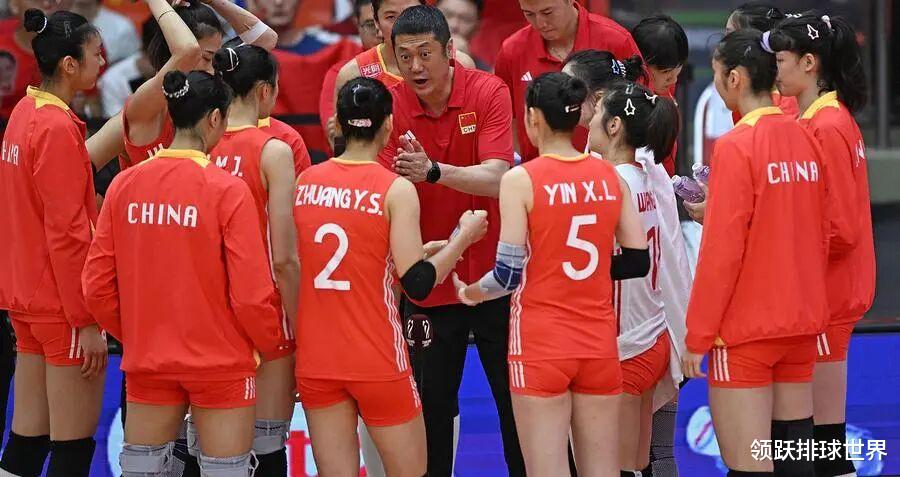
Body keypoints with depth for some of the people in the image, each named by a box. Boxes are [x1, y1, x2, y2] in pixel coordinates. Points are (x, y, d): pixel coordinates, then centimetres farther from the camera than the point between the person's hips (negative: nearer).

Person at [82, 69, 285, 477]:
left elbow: (97, 286, 1)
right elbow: (250, 292, -15)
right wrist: (270, 342, 4)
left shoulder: (124, 185, -2)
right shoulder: (227, 190, -14)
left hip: (146, 359, 4)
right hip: (220, 362, -4)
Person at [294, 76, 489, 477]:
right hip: (376, 362, -4)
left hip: (315, 362, 4)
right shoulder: (396, 190, -10)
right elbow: (417, 284, -15)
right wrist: (464, 235, -2)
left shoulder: (305, 182, 3)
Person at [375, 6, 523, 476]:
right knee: (431, 411, 2)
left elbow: (496, 178, -21)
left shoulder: (488, 92, -9)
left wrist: (433, 171, -37)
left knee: (517, 402, 5)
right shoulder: (393, 105, -4)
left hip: (492, 277, -1)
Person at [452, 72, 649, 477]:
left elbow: (510, 273, -11)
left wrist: (475, 291, 9)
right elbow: (637, 262, 7)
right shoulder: (609, 177, 3)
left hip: (541, 343, -4)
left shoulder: (521, 180, -10)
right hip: (599, 343, 4)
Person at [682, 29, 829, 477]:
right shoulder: (805, 140, 6)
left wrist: (697, 336, -9)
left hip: (744, 330, -7)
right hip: (801, 322, 7)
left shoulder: (736, 146, -13)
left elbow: (721, 251, -14)